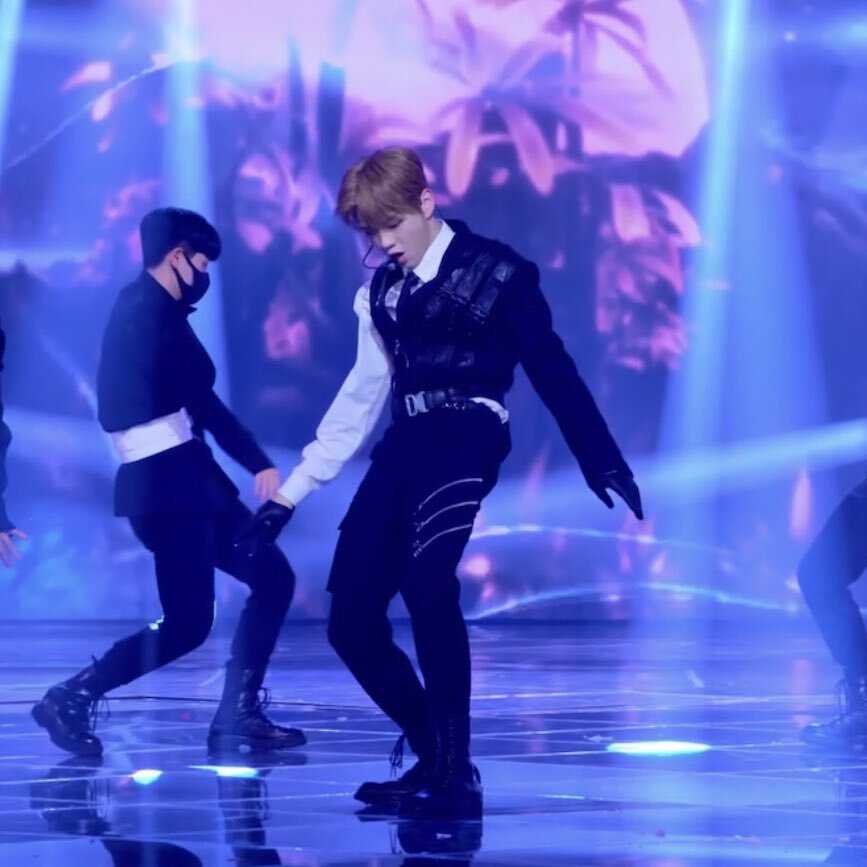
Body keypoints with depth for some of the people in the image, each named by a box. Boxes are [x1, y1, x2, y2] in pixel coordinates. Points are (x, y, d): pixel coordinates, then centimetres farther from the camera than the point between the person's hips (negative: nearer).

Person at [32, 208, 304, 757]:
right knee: (187, 623, -8)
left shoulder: (144, 309, 19)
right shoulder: (151, 310, -13)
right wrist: (260, 463, -14)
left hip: (184, 476, 10)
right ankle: (72, 698, 1)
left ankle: (239, 718, 7)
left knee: (272, 578, 9)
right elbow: (197, 399, -16)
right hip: (168, 481, -10)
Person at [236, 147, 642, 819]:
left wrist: (601, 461, -7)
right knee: (351, 620, -1)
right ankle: (434, 758, 16)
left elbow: (551, 369, -2)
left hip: (466, 439, -7)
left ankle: (459, 775, -26)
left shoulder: (494, 271, 0)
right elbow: (363, 394, 24)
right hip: (403, 448, 7)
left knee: (427, 583, -31)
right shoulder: (381, 291, 18)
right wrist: (293, 490, 24)